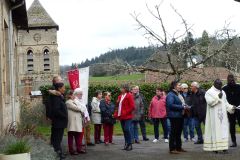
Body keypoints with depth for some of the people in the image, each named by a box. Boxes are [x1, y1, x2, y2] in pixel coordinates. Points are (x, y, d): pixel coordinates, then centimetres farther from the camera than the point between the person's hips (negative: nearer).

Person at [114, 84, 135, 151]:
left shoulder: (129, 96, -8)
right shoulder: (120, 96, 14)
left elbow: (132, 106, -13)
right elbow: (118, 106, 19)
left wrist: (125, 113, -16)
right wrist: (116, 113, 5)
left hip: (127, 117, -7)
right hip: (121, 117, 7)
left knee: (127, 129, -13)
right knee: (124, 130, 9)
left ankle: (130, 144, -5)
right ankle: (126, 144, 16)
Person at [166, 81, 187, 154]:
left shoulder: (178, 94, 18)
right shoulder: (170, 95, -12)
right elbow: (170, 105, -24)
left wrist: (184, 106, 7)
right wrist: (182, 107, -20)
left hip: (179, 116, 10)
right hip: (174, 116, -10)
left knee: (179, 132, 15)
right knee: (174, 132, -5)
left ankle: (178, 147, 23)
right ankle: (172, 149, 0)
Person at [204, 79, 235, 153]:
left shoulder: (223, 92, 17)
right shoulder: (209, 92, -1)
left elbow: (225, 103, 18)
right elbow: (209, 102, -15)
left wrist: (231, 107, 3)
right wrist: (218, 97, -17)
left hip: (222, 115, 5)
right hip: (214, 116, -5)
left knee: (223, 130, -1)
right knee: (215, 130, -6)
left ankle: (223, 146, -1)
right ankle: (215, 147, -5)